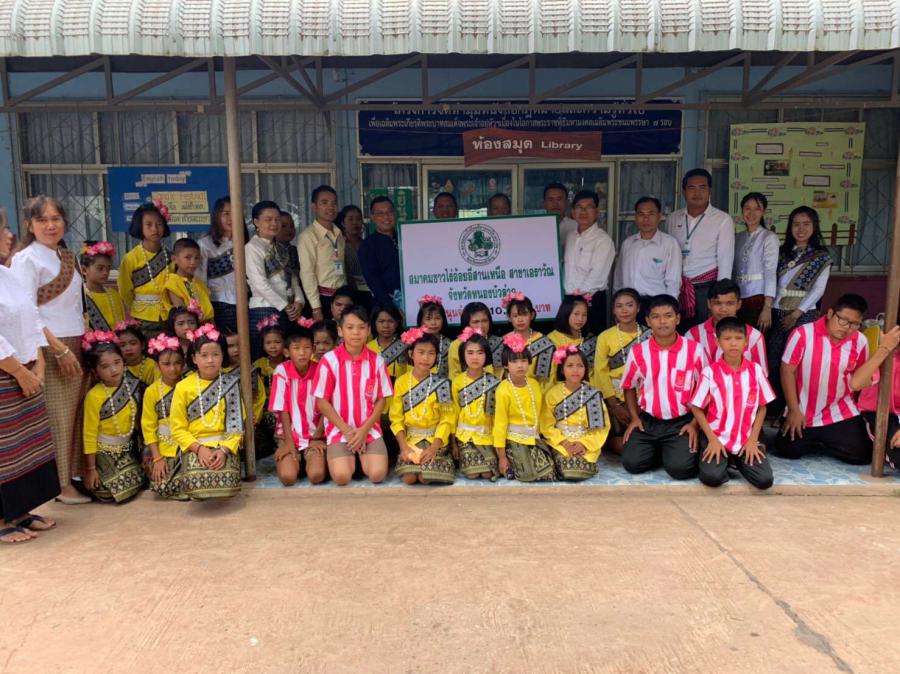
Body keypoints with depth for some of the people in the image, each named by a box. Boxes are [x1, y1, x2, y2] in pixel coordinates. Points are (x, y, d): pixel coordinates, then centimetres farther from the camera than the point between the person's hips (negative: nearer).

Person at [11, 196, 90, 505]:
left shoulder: (67, 257, 15)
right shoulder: (26, 259, -8)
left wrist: (86, 338, 13)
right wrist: (59, 348, -18)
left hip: (76, 347, 7)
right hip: (50, 350, -7)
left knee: (77, 414, 10)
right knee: (57, 418, -2)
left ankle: (77, 473, 20)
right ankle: (61, 484, 8)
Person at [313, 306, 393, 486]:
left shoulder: (377, 361, -2)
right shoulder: (329, 360, -8)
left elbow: (381, 400, 3)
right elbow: (322, 402, -5)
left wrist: (364, 430, -9)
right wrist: (346, 430, -10)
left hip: (370, 429, 2)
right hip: (339, 430, -1)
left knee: (377, 474, -18)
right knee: (342, 476, -22)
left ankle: (362, 457, 15)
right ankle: (348, 458, 12)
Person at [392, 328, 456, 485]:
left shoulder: (441, 383, -5)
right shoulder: (401, 382, -1)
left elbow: (446, 420, -7)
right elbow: (396, 419, -2)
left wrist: (434, 447, -18)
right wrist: (403, 446, -15)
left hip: (435, 438, -1)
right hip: (410, 438, 1)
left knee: (426, 477, -21)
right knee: (409, 478, -19)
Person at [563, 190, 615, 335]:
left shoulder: (603, 240, -8)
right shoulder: (570, 237, 13)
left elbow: (597, 276, -15)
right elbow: (565, 267, 12)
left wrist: (579, 297, -15)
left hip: (591, 301, -6)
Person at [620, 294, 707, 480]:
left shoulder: (694, 350, -6)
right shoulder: (638, 351, -2)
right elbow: (629, 387, 13)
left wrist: (695, 424, -7)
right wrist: (635, 417, 2)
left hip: (682, 421, -2)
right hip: (648, 421, 2)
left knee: (680, 468, -23)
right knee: (632, 463, -17)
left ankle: (682, 449, 12)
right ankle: (657, 450, 14)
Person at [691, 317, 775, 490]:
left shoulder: (756, 370, -1)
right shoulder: (710, 372, -8)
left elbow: (762, 408, 5)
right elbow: (697, 409, -3)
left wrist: (752, 439, -5)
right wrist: (712, 439, -11)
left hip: (746, 439, 2)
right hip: (717, 437, -2)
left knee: (765, 480, -16)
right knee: (712, 477, -25)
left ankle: (739, 461, 13)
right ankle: (723, 460, 9)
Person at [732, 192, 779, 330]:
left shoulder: (769, 237, -2)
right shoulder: (737, 238, 12)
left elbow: (770, 273, -9)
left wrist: (767, 308, -16)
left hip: (758, 298, -4)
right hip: (738, 300, 4)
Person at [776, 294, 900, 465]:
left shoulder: (860, 341, -6)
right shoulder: (803, 334, -15)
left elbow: (859, 382, -11)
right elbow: (787, 371, -10)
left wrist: (884, 349, -19)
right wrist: (793, 410, -10)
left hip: (841, 414, 2)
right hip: (803, 413, -2)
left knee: (861, 455, -6)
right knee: (788, 450, -8)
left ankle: (817, 443, 22)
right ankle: (815, 440, 26)